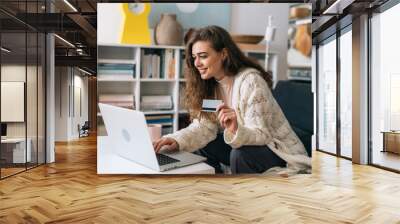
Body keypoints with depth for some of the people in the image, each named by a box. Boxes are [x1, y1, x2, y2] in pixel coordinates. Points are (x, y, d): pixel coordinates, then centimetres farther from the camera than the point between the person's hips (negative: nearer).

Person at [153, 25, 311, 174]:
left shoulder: (251, 81, -23)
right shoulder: (209, 84, -2)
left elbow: (261, 135, -26)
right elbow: (203, 127, -10)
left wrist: (236, 131, -46)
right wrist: (177, 140, -28)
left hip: (278, 149, -7)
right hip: (246, 145, 7)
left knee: (240, 154, -32)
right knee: (201, 145, -7)